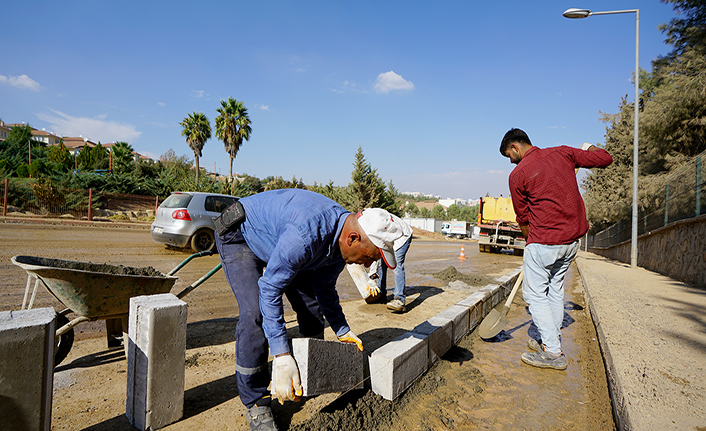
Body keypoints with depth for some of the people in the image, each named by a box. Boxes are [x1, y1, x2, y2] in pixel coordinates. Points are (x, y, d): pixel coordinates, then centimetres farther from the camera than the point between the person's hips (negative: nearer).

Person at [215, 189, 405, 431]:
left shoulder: (341, 239, -16)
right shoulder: (305, 235, -43)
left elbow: (325, 287, 0)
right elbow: (269, 290, -35)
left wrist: (342, 330, 3)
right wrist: (281, 356, -36)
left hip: (276, 237, 8)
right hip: (239, 236, -7)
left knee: (312, 304, 3)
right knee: (255, 313, -24)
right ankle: (255, 404, -5)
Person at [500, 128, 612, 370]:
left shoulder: (518, 174, -8)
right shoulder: (562, 153, 5)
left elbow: (523, 218, 0)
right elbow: (605, 159, 10)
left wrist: (530, 241, 17)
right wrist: (588, 149, 31)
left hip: (544, 241, -7)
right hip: (572, 238, 7)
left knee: (535, 294, 4)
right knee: (555, 291, 18)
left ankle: (553, 354, 6)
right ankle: (551, 343, 28)